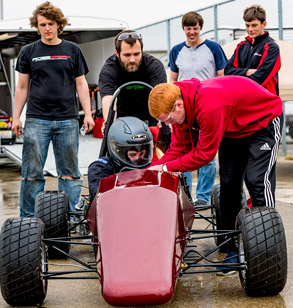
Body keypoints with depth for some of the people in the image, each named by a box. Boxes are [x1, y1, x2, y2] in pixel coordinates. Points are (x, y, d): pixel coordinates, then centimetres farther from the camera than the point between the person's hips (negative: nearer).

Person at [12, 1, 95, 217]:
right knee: (32, 172, 0)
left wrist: (87, 114, 2)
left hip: (67, 120, 0)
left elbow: (81, 84, 10)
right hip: (36, 120, 0)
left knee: (69, 172, 3)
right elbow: (22, 87, 11)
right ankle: (28, 218, 8)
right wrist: (16, 117, 6)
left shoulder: (72, 50, 9)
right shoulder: (28, 52, 9)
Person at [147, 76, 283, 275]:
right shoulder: (181, 107, -15)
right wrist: (150, 171, -19)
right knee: (228, 184, 1)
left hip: (264, 120, -8)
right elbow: (178, 148, -8)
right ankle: (234, 249, 7)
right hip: (233, 129, 8)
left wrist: (167, 167, -28)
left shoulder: (210, 106, -41)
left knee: (258, 181, -17)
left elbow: (204, 154, -33)